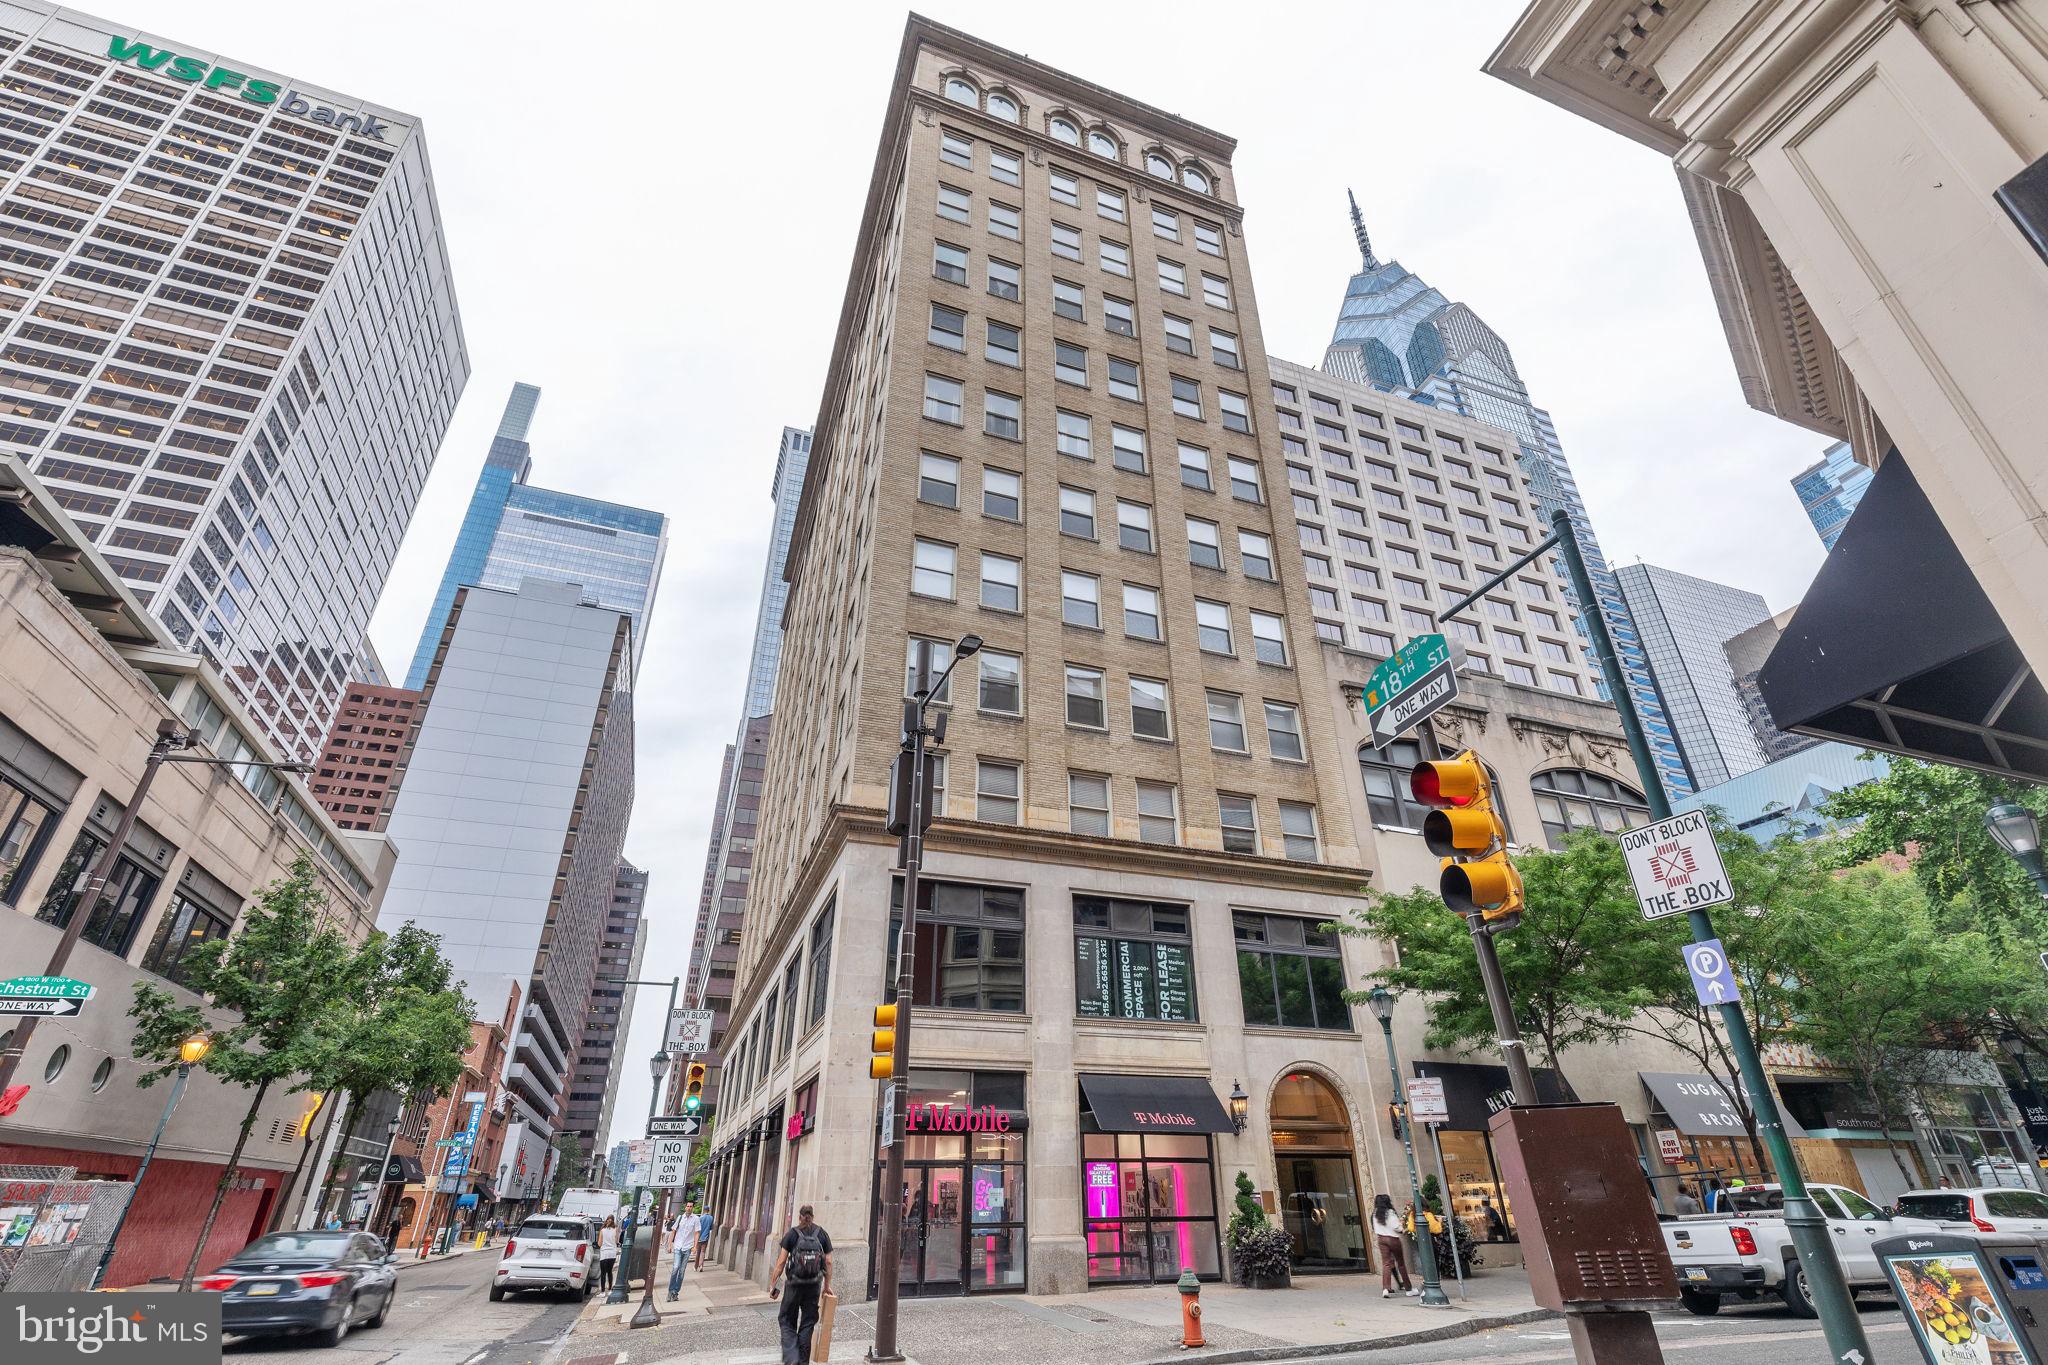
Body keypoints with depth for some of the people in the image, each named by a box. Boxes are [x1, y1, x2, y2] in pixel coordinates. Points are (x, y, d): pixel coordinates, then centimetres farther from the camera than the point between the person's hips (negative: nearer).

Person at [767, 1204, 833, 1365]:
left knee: (787, 1321, 12)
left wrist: (772, 1284, 0)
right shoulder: (822, 1234, 1)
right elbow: (828, 1262, 2)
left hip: (795, 1284, -2)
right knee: (808, 1323, 15)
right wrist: (827, 1286, 11)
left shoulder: (792, 1234, -4)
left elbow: (781, 1261, -7)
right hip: (814, 1285, 2)